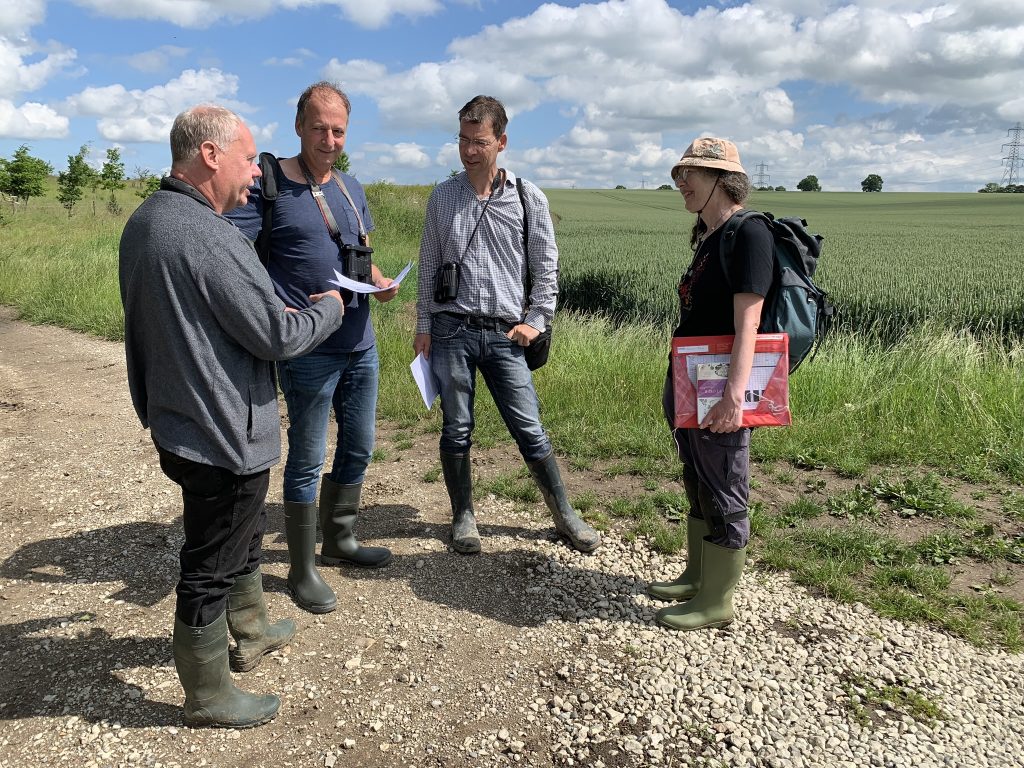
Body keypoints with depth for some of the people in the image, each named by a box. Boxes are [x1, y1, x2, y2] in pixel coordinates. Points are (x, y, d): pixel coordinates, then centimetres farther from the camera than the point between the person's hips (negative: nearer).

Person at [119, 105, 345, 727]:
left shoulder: (143, 222, 6)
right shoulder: (208, 236, -26)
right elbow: (279, 336, -24)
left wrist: (283, 311, 15)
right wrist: (330, 307, -5)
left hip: (178, 420, 10)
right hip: (224, 434, -10)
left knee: (245, 534, 27)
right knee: (213, 566, 7)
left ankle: (252, 633, 48)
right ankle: (209, 697, 27)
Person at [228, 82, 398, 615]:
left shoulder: (352, 189, 11)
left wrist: (381, 282, 0)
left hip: (360, 344, 7)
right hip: (308, 349, -7)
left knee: (358, 448, 17)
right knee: (307, 460, 4)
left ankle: (338, 541, 36)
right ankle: (302, 570, 20)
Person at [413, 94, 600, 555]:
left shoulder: (529, 199, 2)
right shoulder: (442, 197, 6)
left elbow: (546, 266, 7)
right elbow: (428, 266, 10)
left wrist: (536, 321, 1)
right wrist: (423, 326, 7)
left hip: (506, 334, -1)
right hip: (451, 330, 1)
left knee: (530, 430, 2)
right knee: (456, 430, 7)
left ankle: (564, 515, 19)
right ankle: (463, 517, 24)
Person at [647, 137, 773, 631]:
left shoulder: (748, 233, -14)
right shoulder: (708, 237, 14)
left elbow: (747, 322, -23)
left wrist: (734, 395, -29)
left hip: (719, 392, -10)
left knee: (723, 495, 3)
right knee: (697, 486, 19)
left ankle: (717, 602, 17)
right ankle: (698, 578, 35)